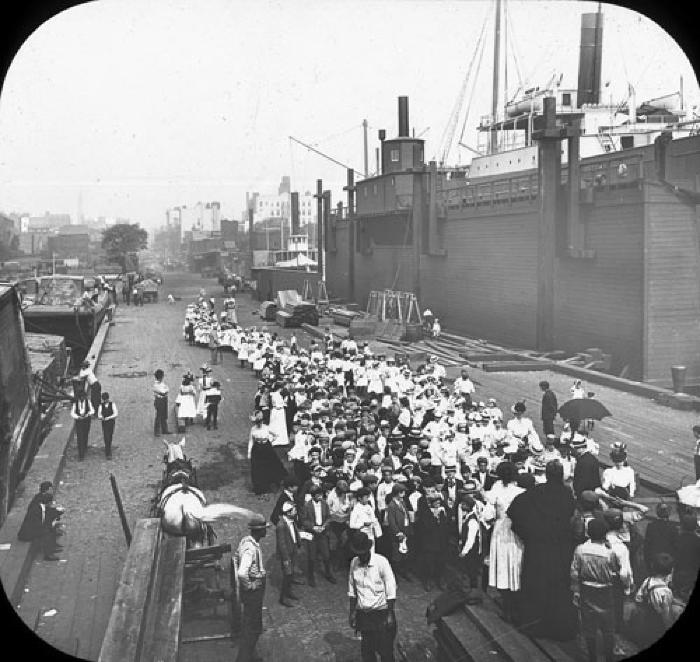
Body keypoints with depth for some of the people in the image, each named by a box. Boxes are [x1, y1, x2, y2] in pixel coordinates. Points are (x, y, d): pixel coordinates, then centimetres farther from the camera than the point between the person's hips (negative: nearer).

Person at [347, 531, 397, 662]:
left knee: (385, 651, -1)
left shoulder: (381, 562, -13)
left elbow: (391, 591, -9)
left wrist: (390, 615, -10)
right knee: (366, 651, 9)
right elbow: (352, 591, 9)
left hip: (381, 613, -3)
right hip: (363, 614, 4)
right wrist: (352, 612, 9)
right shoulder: (354, 563, -1)